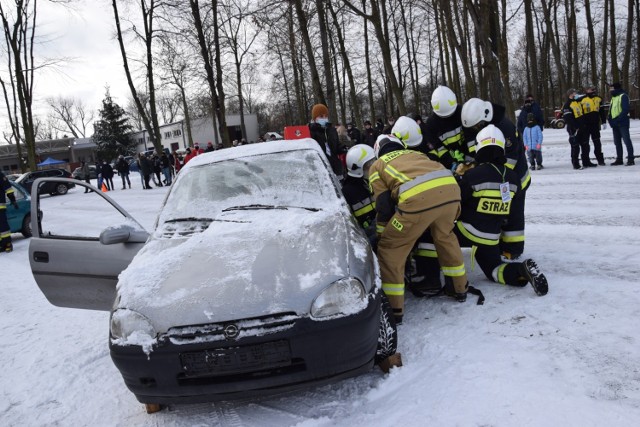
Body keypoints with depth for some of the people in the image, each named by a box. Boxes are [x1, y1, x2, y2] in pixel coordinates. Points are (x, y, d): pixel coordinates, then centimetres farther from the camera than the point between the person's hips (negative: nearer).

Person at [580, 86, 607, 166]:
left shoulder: (598, 99, 9)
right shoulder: (582, 100, -7)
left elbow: (602, 111, 15)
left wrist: (603, 122, 12)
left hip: (595, 124, 4)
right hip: (586, 125, -4)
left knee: (597, 143, 9)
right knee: (585, 143, 3)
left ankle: (600, 159, 17)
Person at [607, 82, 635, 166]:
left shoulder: (623, 96, -8)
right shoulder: (613, 97, 18)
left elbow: (625, 110, -17)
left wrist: (617, 119, -23)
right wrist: (609, 117, 4)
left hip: (622, 123, -9)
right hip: (615, 124, 9)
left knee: (627, 141, -6)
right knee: (617, 142, 11)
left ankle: (630, 159, -4)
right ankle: (619, 159, 18)